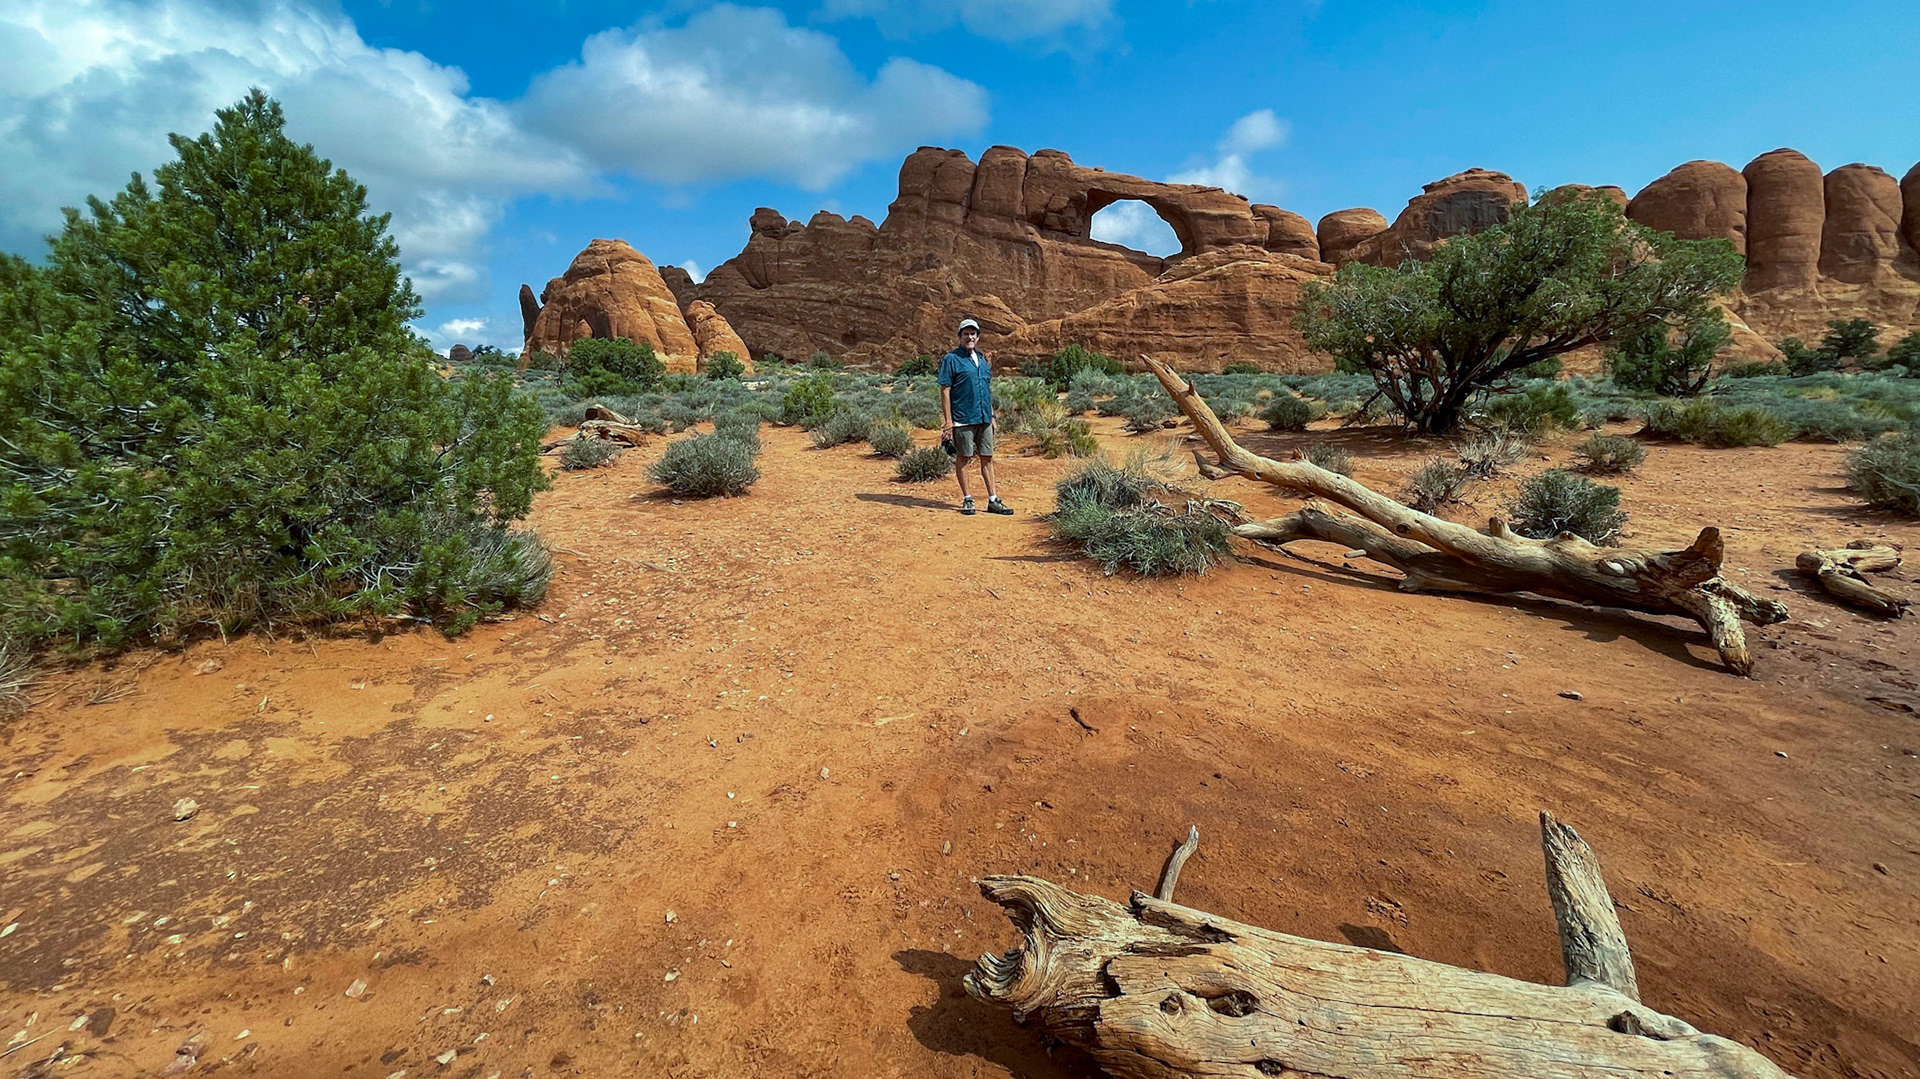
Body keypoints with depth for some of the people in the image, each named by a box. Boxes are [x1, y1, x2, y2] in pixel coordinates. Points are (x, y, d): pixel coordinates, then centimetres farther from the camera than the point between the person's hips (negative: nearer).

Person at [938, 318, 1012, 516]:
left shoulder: (983, 359, 16)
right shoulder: (951, 359, -4)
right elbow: (945, 391, -8)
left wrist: (991, 416, 18)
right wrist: (947, 421, -14)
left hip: (984, 418, 6)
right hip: (963, 419, -6)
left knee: (987, 458, 7)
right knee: (963, 458, 2)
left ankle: (993, 500, 13)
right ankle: (967, 499, 13)